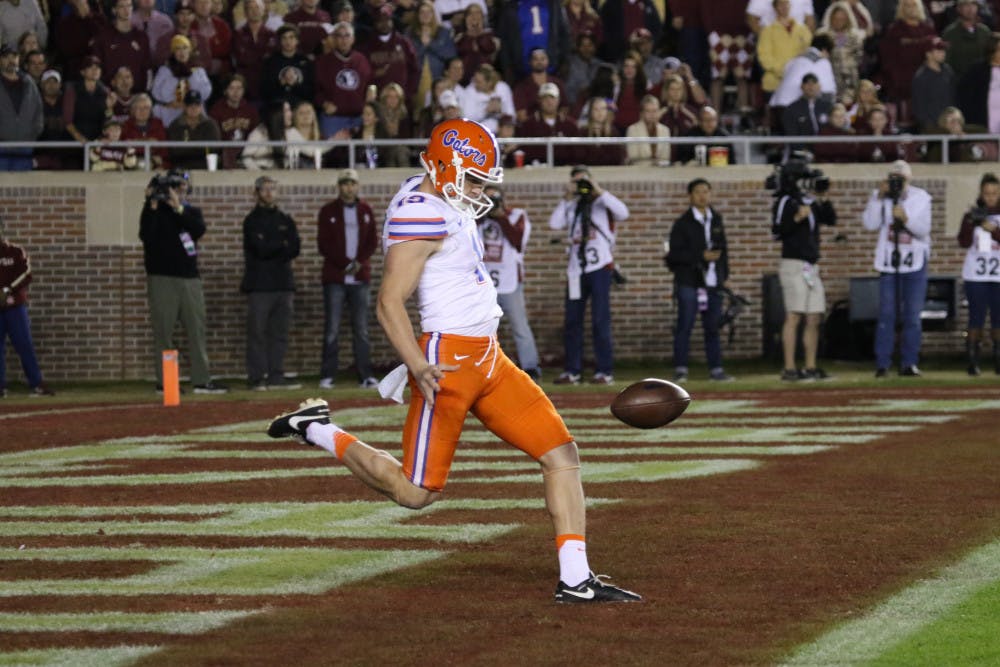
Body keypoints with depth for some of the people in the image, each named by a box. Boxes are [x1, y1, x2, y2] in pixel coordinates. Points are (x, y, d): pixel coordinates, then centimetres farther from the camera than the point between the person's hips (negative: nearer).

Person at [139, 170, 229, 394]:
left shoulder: (191, 212, 13)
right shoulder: (155, 212, 2)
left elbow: (199, 229, -8)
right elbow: (145, 235, -15)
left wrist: (178, 208, -16)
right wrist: (152, 205, -20)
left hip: (190, 277, 4)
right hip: (162, 278, -4)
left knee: (197, 329, 3)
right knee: (163, 331, -5)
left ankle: (202, 380, 5)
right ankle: (164, 382, -4)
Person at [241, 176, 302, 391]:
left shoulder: (285, 220, 17)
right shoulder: (252, 221, 1)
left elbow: (294, 249, 4)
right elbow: (260, 249, -12)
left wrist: (271, 249, -10)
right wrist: (282, 245, 0)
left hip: (283, 283, 5)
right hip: (259, 284, -5)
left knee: (280, 333, 4)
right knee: (257, 332, -7)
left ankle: (276, 376, 6)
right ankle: (257, 378, -6)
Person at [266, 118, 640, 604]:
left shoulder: (446, 204, 13)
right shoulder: (420, 214, -17)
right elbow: (389, 302, -22)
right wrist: (419, 367, -30)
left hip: (488, 359, 10)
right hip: (450, 360, -10)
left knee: (561, 454, 3)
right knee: (415, 493, -5)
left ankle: (575, 580, 3)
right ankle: (318, 431, 13)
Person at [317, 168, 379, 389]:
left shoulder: (365, 211, 12)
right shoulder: (328, 212, 4)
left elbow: (373, 241, 8)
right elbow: (324, 244, -2)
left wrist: (360, 262, -8)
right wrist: (345, 264, -11)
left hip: (360, 278, 2)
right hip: (335, 278, -2)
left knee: (361, 329, 1)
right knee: (332, 330, -4)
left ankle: (366, 375, 1)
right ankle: (327, 376, -3)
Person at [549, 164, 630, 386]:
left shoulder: (602, 204, 2)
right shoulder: (571, 207, 13)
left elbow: (623, 213, -17)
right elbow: (554, 223, 0)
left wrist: (599, 191, -14)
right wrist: (566, 197, -4)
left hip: (600, 268, -5)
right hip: (576, 269, 5)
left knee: (600, 321, -5)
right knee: (572, 321, 5)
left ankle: (605, 371, -1)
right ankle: (572, 371, 11)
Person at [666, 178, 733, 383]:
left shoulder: (716, 220, 15)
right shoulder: (683, 223, -2)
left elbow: (723, 249, 21)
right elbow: (675, 254, -9)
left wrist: (724, 275, 15)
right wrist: (702, 256, -16)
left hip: (713, 282, 5)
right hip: (689, 282, -5)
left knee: (713, 327, 6)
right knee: (685, 326, -6)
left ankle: (716, 369, 9)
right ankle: (680, 370, -3)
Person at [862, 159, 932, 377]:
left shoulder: (921, 198, -4)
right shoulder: (880, 197, -1)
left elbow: (924, 229, -13)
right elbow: (870, 224, -12)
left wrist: (906, 218, -30)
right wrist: (879, 198, -19)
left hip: (914, 261, 0)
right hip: (889, 261, 0)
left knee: (912, 316, 0)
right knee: (886, 314, -2)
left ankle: (909, 363, 4)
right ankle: (882, 364, -1)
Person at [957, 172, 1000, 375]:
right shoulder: (972, 215, 5)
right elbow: (964, 242, -5)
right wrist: (970, 223, -20)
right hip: (976, 276, -1)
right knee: (976, 319, -2)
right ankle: (972, 362, -1)